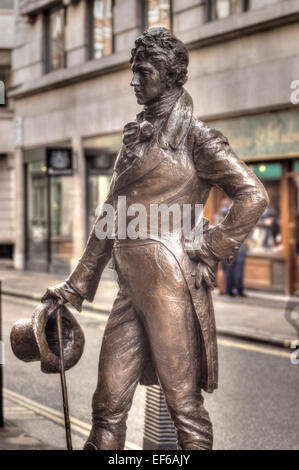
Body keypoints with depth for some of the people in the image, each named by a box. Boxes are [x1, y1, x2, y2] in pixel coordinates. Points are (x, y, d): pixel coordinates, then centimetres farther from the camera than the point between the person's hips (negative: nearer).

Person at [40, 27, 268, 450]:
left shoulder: (192, 135, -4)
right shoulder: (136, 136, 17)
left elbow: (252, 195, -12)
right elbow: (110, 217, 20)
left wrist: (210, 256, -10)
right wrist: (77, 285, 20)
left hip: (170, 283, -7)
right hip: (132, 285, 7)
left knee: (183, 402, 0)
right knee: (109, 403, 8)